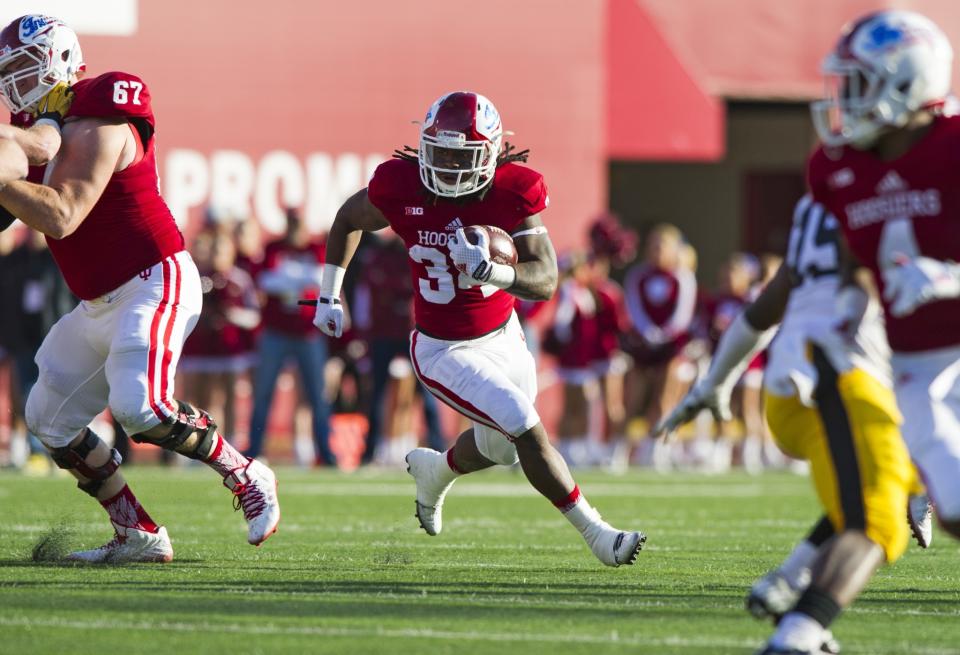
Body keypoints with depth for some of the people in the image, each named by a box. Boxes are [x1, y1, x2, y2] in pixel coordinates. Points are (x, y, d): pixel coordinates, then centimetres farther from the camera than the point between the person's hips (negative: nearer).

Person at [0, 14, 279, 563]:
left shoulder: (97, 127, -18)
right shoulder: (45, 126, 11)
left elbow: (60, 217, -27)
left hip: (154, 285, -10)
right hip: (101, 305, 10)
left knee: (139, 405, -27)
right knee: (50, 419, 7)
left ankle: (245, 477, -5)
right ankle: (139, 536, 11)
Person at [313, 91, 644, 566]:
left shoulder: (513, 193, -19)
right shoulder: (401, 189, -19)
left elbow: (545, 281, -24)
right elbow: (348, 219, 3)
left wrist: (492, 271, -44)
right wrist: (329, 295, 7)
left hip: (502, 335, 3)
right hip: (444, 350, -3)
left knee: (500, 447, 21)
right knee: (529, 432, -16)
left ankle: (434, 470, 55)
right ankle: (597, 535, -4)